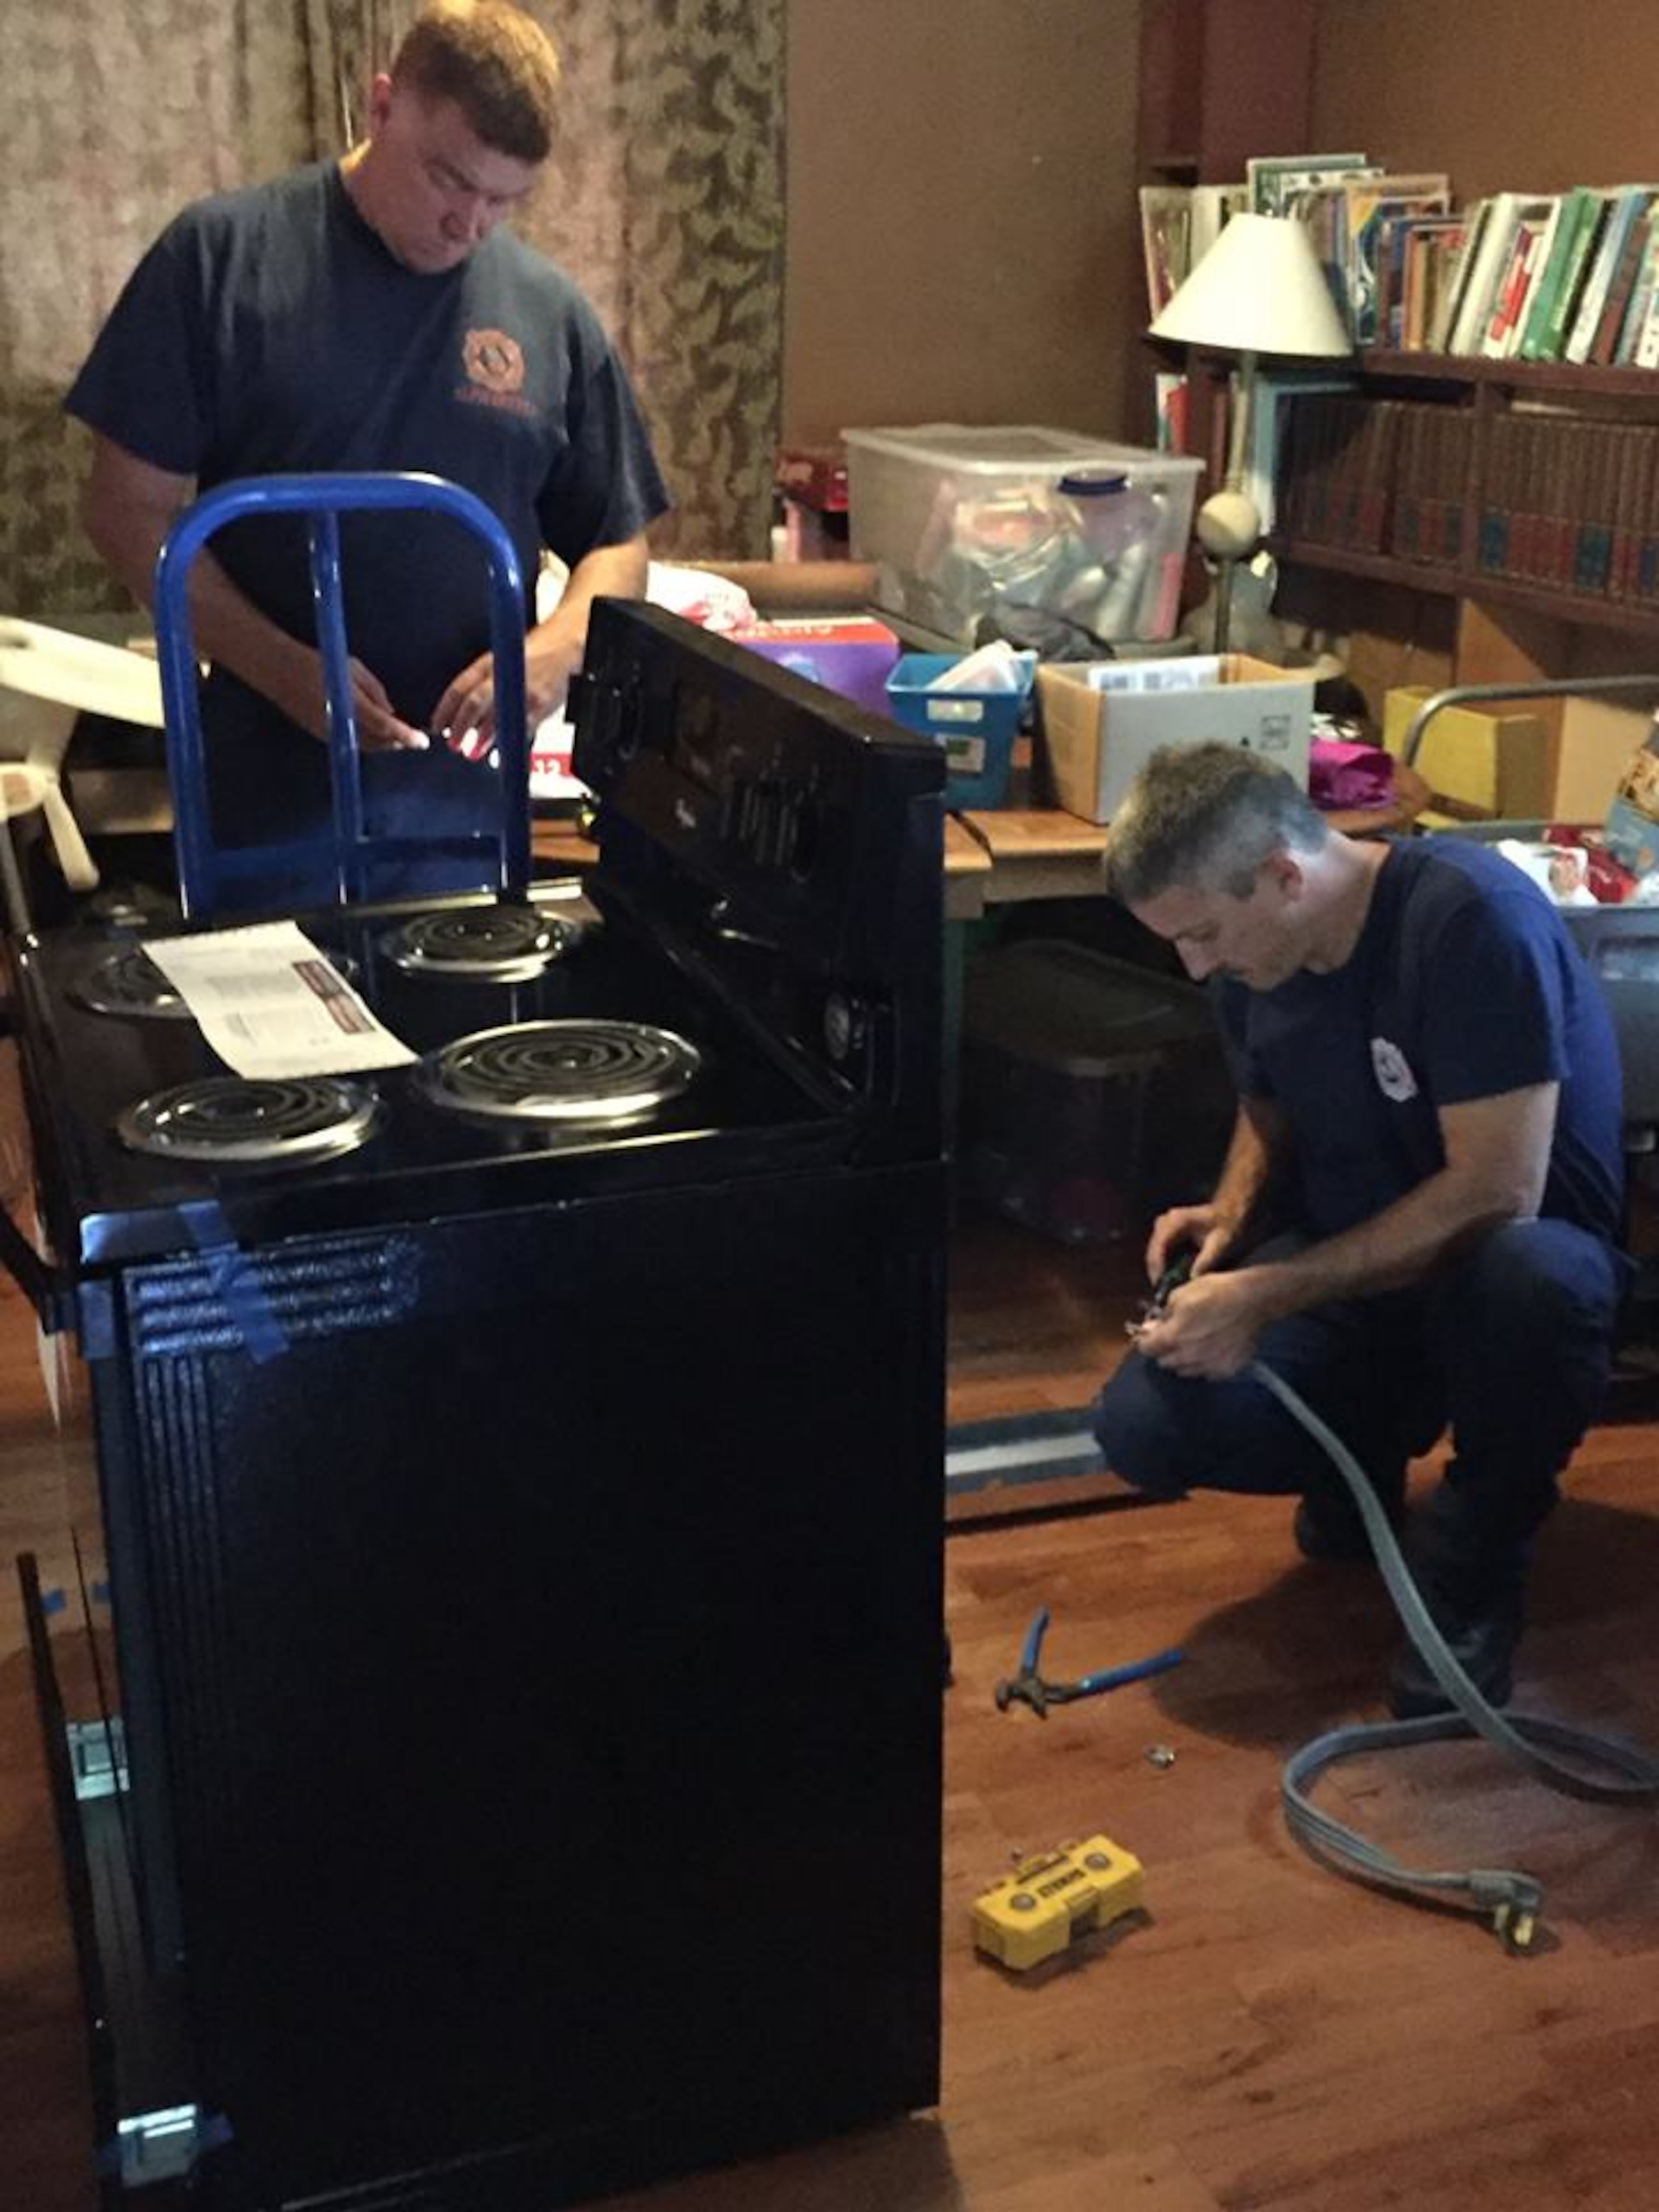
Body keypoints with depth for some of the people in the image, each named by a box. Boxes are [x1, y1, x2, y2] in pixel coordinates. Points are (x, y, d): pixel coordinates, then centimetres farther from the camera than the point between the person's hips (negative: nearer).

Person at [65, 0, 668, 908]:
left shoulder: (551, 313, 3)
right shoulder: (223, 254, -4)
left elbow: (617, 544, 9)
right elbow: (131, 508, -4)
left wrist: (555, 648, -13)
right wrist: (284, 667, -18)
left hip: (468, 795, 2)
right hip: (265, 791, -2)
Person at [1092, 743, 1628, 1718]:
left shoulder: (1472, 916, -26)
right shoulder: (1253, 957, -3)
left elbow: (1496, 1191, -29)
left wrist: (1269, 1295, -29)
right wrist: (1232, 1210, -6)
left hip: (1512, 1256, -5)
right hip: (1344, 1264, 5)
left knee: (1532, 1278, -43)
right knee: (1144, 1427, -21)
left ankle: (1474, 1569, -13)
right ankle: (1368, 1454, 12)